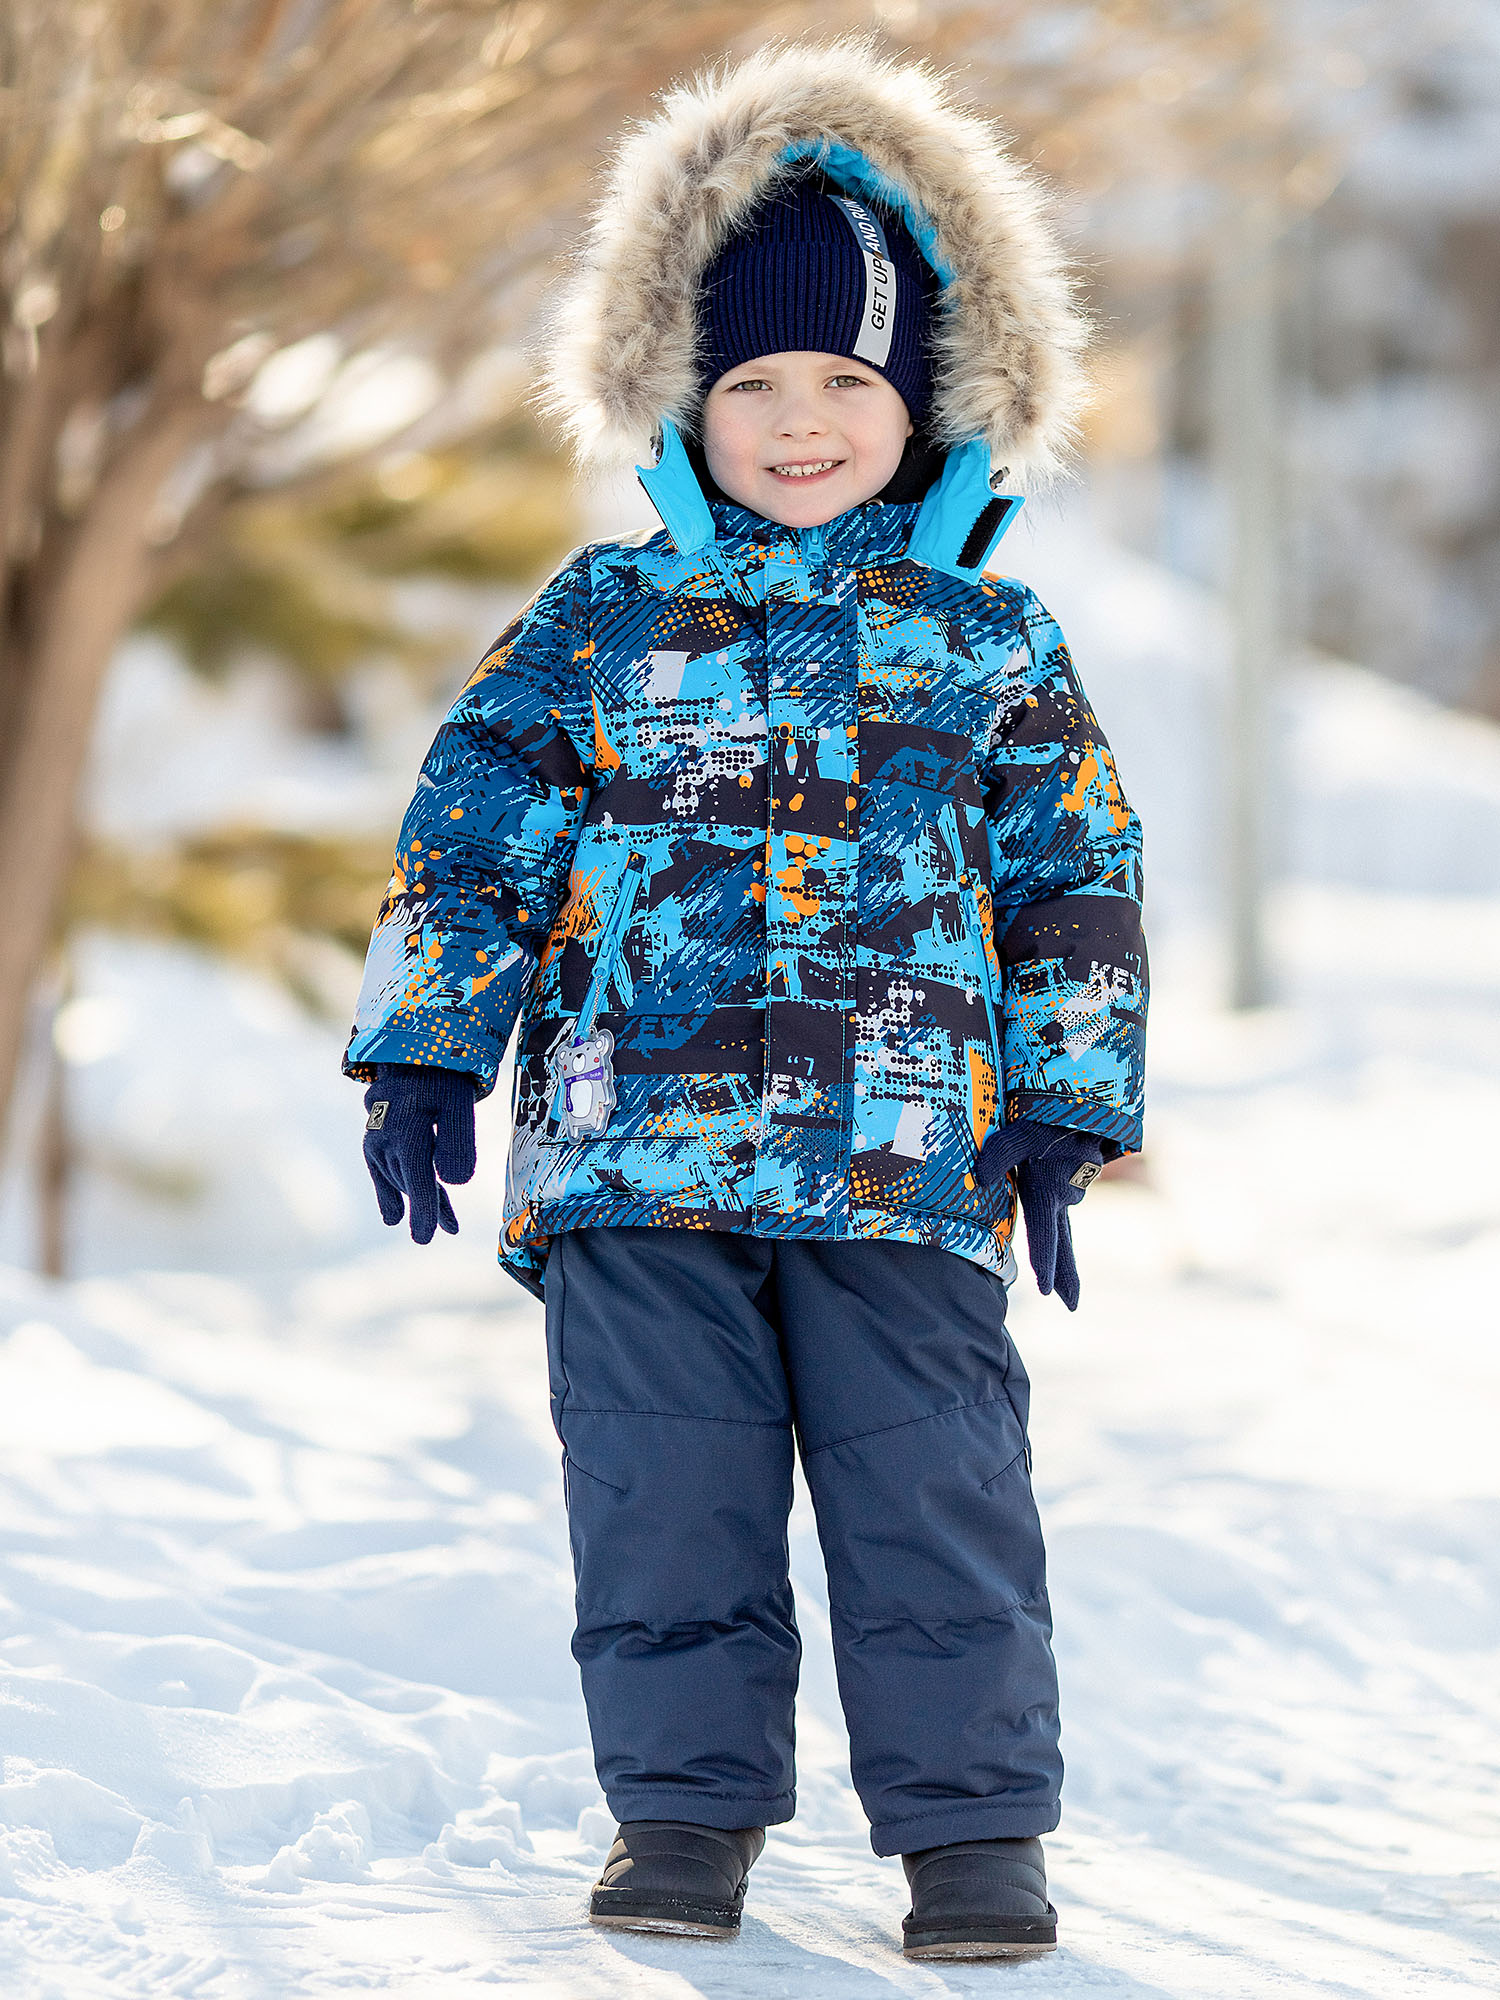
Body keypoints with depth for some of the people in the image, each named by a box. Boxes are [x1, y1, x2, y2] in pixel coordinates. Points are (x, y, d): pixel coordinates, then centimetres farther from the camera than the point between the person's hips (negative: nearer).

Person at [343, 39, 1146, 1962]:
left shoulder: (990, 640, 8)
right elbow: (469, 830, 9)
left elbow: (1077, 883, 10)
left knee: (933, 1496, -1)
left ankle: (972, 1821, 8)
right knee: (664, 1494, 3)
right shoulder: (604, 619, 8)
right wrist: (424, 1053, 2)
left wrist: (1066, 1116, 3)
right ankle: (684, 1807, 15)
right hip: (635, 1152, 1)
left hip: (904, 1157, -1)